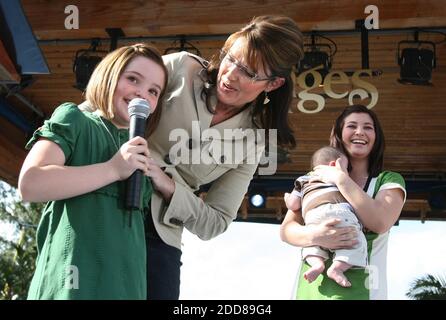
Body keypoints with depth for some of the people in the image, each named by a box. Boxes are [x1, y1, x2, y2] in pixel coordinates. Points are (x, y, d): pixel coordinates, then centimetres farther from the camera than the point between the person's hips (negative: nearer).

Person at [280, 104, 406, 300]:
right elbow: (286, 230, 2)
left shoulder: (389, 181, 7)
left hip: (360, 289, -1)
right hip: (312, 286, 2)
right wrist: (314, 236, -18)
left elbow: (380, 223, -13)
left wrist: (341, 180, -10)